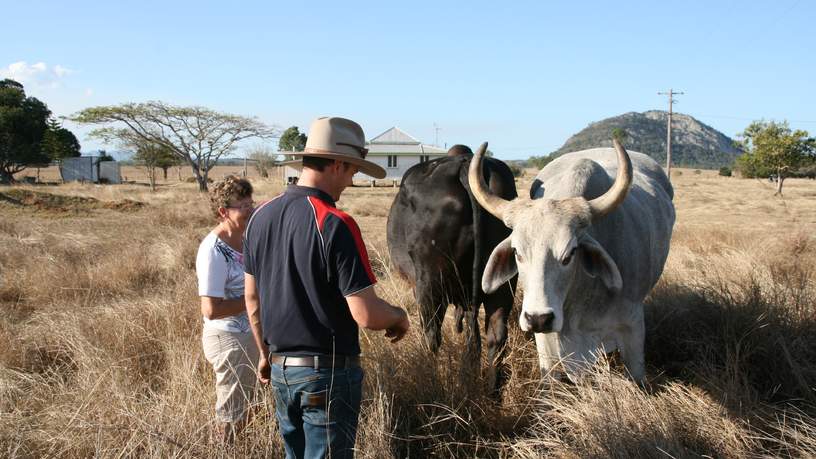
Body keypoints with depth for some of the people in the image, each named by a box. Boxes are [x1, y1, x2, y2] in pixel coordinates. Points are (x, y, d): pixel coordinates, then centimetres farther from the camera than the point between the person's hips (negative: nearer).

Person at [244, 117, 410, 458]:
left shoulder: (261, 217, 2)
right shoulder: (335, 224, -20)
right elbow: (366, 315, -22)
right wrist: (399, 316, -1)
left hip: (280, 367, 7)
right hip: (327, 371, -7)